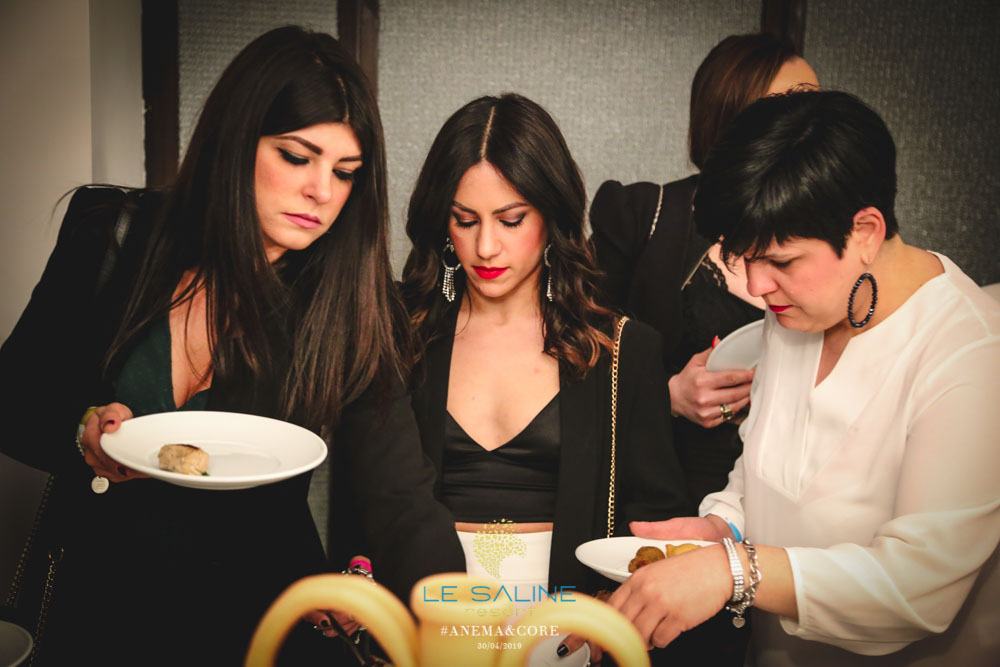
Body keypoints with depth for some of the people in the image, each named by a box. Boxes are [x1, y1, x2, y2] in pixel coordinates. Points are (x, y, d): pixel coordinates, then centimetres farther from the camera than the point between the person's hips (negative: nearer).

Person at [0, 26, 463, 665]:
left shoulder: (352, 312, -15)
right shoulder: (113, 233, -10)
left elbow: (403, 501, -23)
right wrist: (83, 437, -22)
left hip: (259, 612, -1)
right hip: (95, 596, 2)